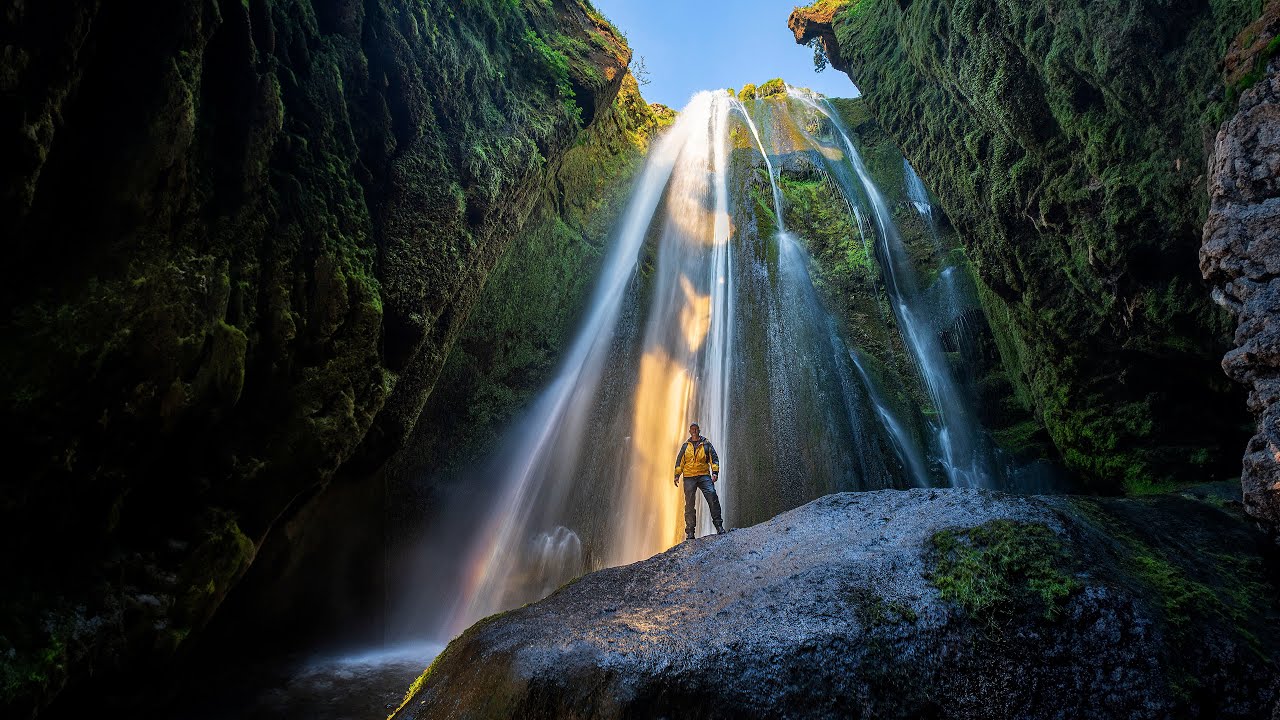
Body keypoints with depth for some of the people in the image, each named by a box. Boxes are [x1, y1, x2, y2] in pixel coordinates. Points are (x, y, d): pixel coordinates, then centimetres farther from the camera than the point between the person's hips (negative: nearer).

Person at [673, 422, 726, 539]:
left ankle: (718, 524, -11)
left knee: (712, 496, -18)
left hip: (704, 476, -1)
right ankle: (690, 531, 4)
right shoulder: (685, 446, 15)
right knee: (689, 504, 0)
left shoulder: (706, 445, 11)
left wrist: (715, 472, -7)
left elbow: (714, 458, 6)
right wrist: (677, 475, 8)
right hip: (689, 477, 1)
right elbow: (679, 461, 16)